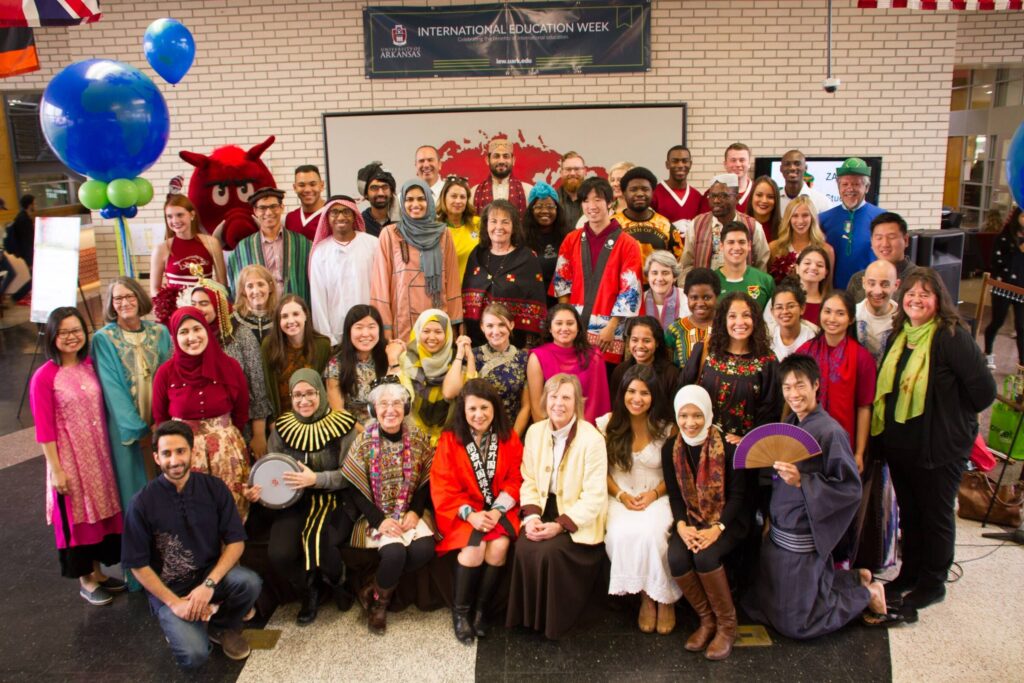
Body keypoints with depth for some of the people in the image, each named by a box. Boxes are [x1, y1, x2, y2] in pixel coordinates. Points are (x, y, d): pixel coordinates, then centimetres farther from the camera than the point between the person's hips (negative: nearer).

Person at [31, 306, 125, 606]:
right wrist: (56, 469, -13)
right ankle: (85, 580, 25)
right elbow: (44, 429, -13)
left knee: (102, 511, 14)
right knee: (77, 516, 8)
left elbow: (101, 411, 7)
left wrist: (109, 451, 5)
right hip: (69, 459, -5)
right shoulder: (44, 377, -14)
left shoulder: (91, 366, 1)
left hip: (99, 455, 5)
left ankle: (98, 571, 33)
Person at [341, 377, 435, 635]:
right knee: (395, 552, -30)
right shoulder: (364, 442, -7)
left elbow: (426, 481, 5)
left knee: (424, 548, -25)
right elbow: (355, 490, -6)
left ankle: (374, 588, -2)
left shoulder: (418, 437, 0)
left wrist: (415, 512, -10)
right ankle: (379, 600, 2)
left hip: (410, 512, 3)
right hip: (377, 515, -3)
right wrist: (380, 520, -17)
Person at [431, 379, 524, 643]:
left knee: (499, 545, -26)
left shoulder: (508, 437, 1)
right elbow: (443, 487, -8)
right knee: (474, 548, -27)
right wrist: (470, 514, -20)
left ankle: (481, 608, -4)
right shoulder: (449, 439, -5)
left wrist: (497, 511, -14)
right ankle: (460, 610, -4)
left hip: (498, 508, 2)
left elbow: (515, 480, 1)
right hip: (463, 511, -2)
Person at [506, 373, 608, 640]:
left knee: (550, 551, -26)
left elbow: (594, 496, -15)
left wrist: (560, 525, -22)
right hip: (544, 509, 4)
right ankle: (528, 616, 1)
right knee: (525, 548, -22)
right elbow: (529, 481, 3)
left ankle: (553, 620, -1)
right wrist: (532, 516, -15)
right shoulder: (535, 431, 3)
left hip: (577, 519, -4)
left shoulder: (591, 438, -13)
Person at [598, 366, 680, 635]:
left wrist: (654, 494, -12)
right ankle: (645, 595, -8)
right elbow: (601, 470, 3)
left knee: (652, 532, -32)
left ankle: (665, 598, -7)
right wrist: (621, 495, -12)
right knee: (621, 534, -31)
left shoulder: (666, 428, -3)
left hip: (657, 497, -1)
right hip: (620, 497, 1)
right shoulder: (607, 424, -1)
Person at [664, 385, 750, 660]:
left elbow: (737, 494, -11)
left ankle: (727, 624, -7)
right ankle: (707, 620, 0)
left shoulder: (728, 446, -11)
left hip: (728, 521, -3)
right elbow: (674, 494, 1)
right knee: (676, 558, -25)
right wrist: (682, 525, -18)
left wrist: (717, 528, -24)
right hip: (691, 520, 4)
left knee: (705, 555, -31)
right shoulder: (670, 449, 1)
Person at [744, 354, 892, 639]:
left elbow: (851, 488, -18)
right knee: (760, 604, 21)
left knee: (795, 622, 4)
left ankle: (867, 592, 24)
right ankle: (854, 577, 30)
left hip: (802, 538, -8)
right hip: (779, 530, 8)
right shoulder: (789, 423, 4)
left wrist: (801, 481, -28)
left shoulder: (829, 431, -20)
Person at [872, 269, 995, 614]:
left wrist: (949, 416, -6)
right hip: (899, 442, 7)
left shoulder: (952, 336, -17)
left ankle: (932, 583, 25)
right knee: (908, 512, 19)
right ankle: (910, 573, 35)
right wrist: (886, 426, 10)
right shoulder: (899, 335, 6)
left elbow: (984, 389, -19)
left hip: (939, 446, -7)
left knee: (936, 514, 9)